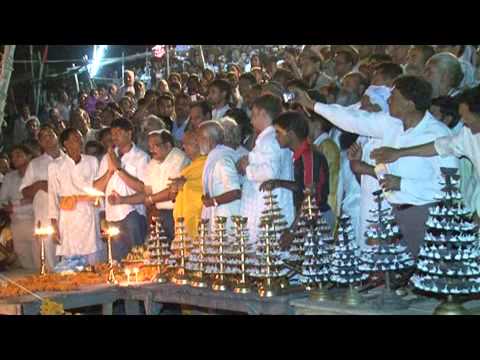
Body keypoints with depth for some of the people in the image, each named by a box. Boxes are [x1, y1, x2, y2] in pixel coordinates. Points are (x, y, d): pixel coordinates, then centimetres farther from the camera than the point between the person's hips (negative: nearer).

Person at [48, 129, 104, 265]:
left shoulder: (92, 161, 8)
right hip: (69, 219, -2)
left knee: (95, 262, 0)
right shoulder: (55, 166, 0)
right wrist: (54, 225, -3)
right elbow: (53, 196, 1)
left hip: (90, 217, 2)